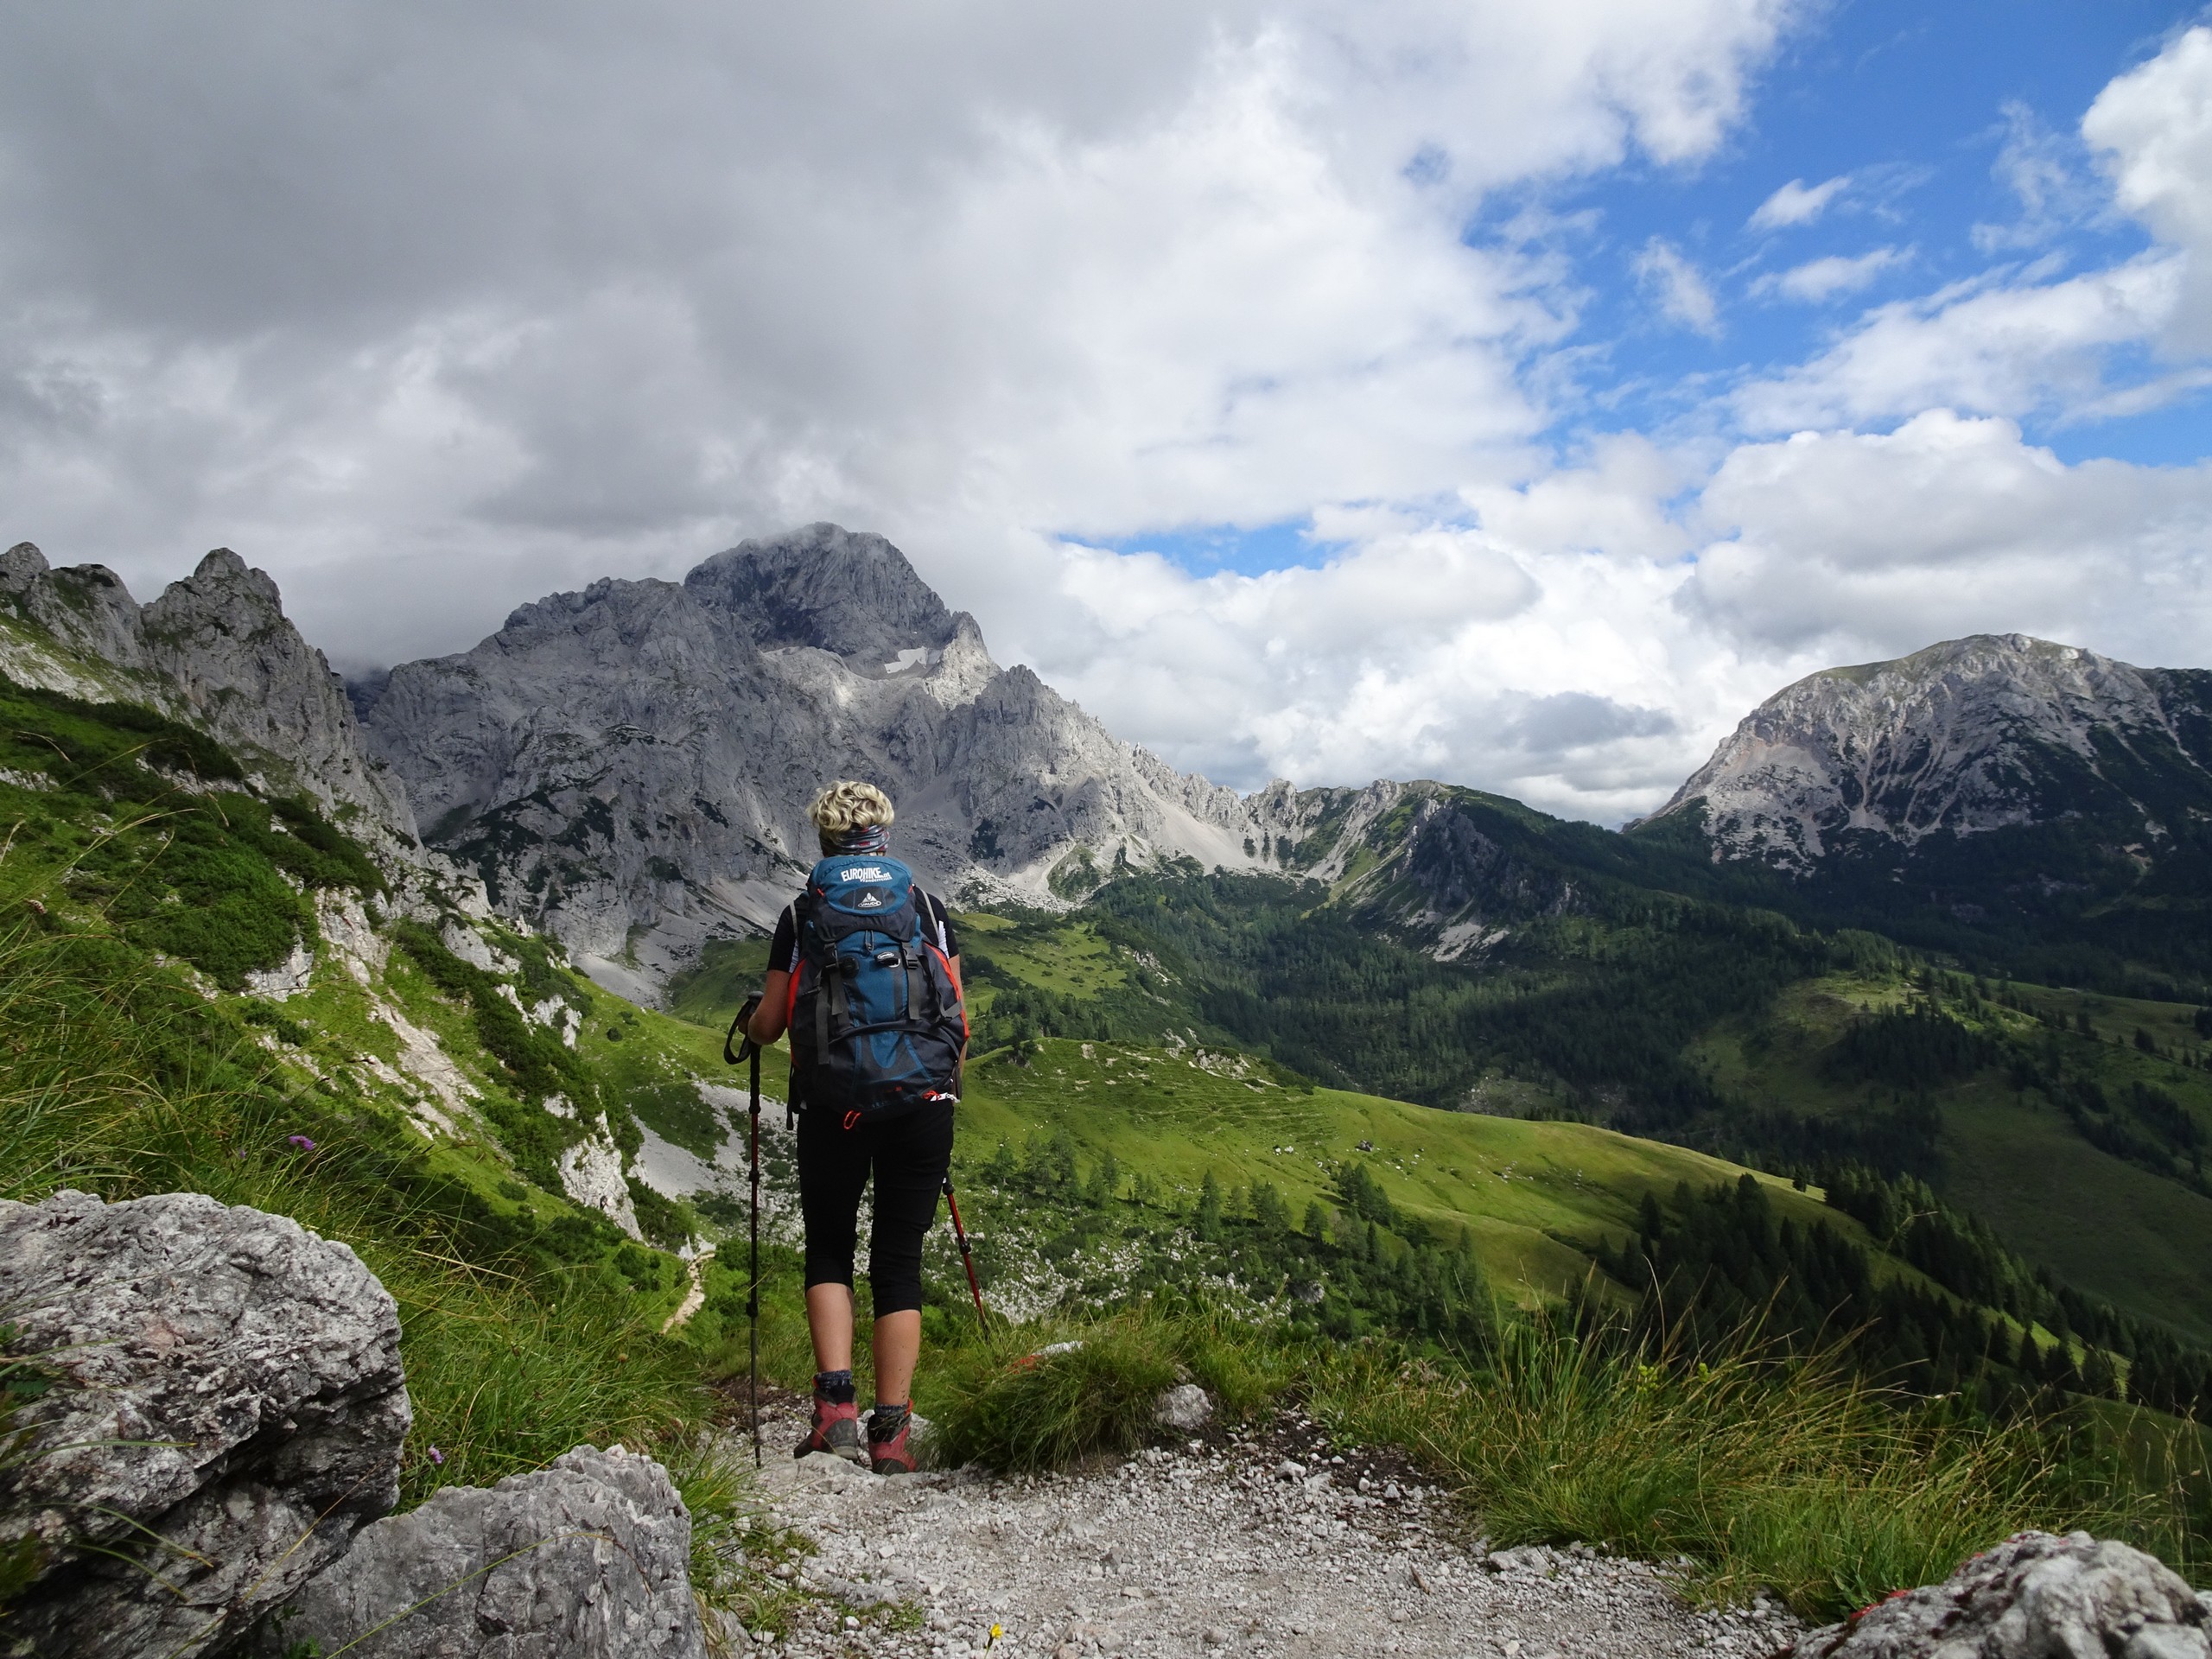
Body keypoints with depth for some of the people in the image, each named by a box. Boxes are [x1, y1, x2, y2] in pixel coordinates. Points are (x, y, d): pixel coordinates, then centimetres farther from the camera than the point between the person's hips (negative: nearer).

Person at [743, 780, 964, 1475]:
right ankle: (891, 1432, 10)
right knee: (899, 1260, 9)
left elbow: (769, 1024, 6)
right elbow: (957, 1016, 7)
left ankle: (835, 1403, 1)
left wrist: (749, 1025, 30)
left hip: (832, 1106, -1)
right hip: (922, 1102, 1)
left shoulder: (800, 915, 5)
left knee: (828, 1251, 16)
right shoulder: (928, 907, 9)